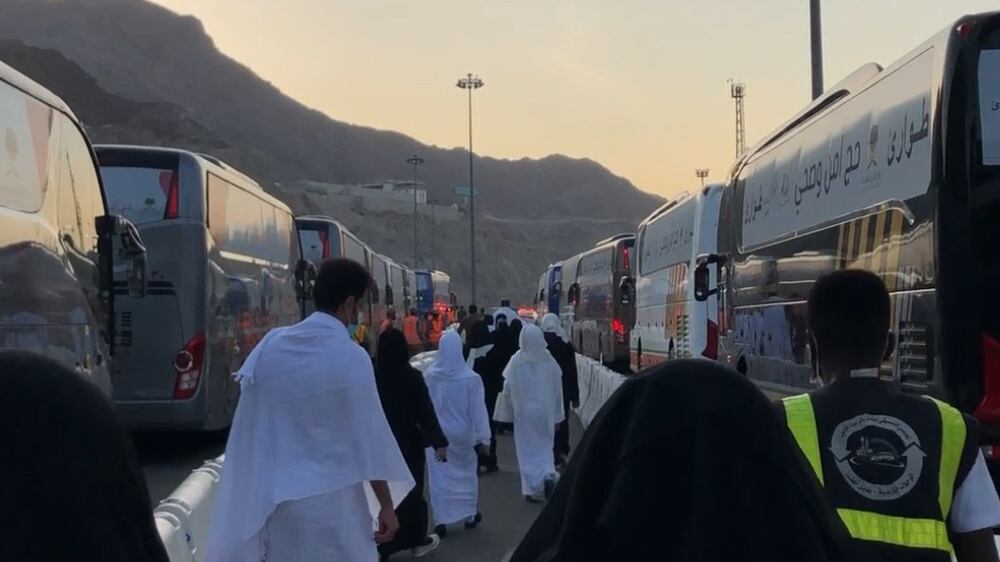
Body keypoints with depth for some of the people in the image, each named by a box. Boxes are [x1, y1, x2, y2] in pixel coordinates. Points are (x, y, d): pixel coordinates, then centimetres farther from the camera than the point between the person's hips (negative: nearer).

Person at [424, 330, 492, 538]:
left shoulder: (430, 374, -9)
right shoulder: (470, 377, -17)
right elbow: (477, 409, -13)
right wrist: (481, 437, -6)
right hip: (462, 434, -1)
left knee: (439, 476, 7)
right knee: (466, 473, 17)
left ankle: (441, 521, 5)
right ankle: (469, 515, 29)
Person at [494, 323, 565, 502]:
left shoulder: (517, 361, -11)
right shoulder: (549, 360, -6)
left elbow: (508, 389, -5)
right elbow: (557, 388, 2)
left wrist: (506, 412, 9)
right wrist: (557, 415, 12)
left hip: (524, 412, -2)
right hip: (545, 412, 2)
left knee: (527, 450, 7)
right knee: (544, 448, 14)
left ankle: (531, 489, 7)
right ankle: (548, 476, -10)